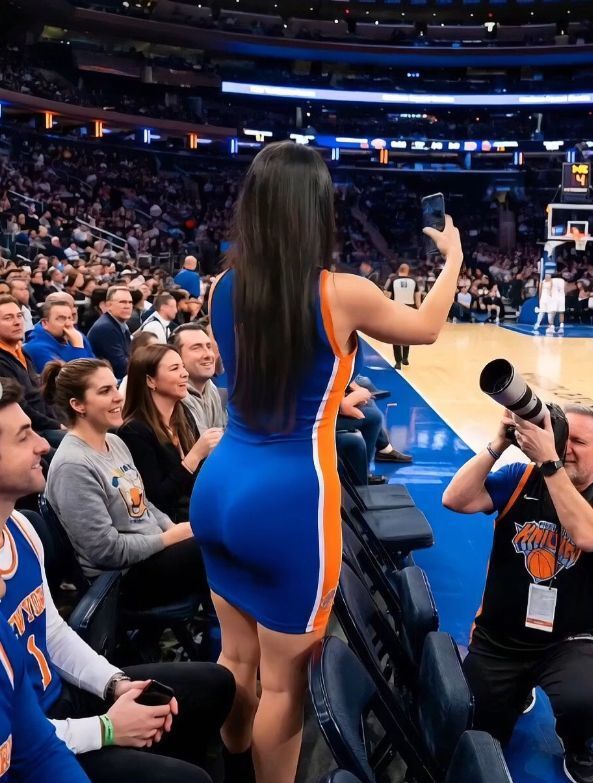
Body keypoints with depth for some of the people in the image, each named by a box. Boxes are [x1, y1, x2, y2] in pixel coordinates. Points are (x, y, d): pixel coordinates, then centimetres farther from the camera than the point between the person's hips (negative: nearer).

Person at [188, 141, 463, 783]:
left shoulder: (224, 288, 1)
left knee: (238, 656, 25)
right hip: (288, 500, -6)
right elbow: (426, 327, 8)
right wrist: (454, 258, 24)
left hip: (220, 486, 6)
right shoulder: (341, 294, -12)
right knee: (283, 682, 13)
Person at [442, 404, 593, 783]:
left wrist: (548, 460, -35)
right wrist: (499, 444, -25)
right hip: (498, 641, 2)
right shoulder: (521, 479, -5)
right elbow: (455, 500, -18)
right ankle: (518, 692, 38)